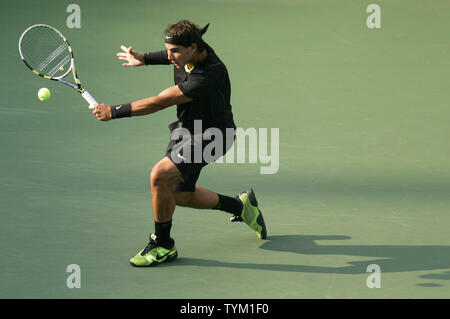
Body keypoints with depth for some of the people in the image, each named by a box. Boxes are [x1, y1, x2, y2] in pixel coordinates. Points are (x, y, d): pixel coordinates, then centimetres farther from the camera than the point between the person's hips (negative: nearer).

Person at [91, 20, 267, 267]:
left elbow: (160, 102, -35)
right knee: (181, 195, 17)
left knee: (159, 176, -25)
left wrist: (114, 112, -31)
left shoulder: (210, 75, -35)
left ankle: (163, 246, -7)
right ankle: (241, 205, 38)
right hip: (185, 130, 9)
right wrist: (144, 59, 11)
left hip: (209, 137, -9)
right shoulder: (186, 54, -10)